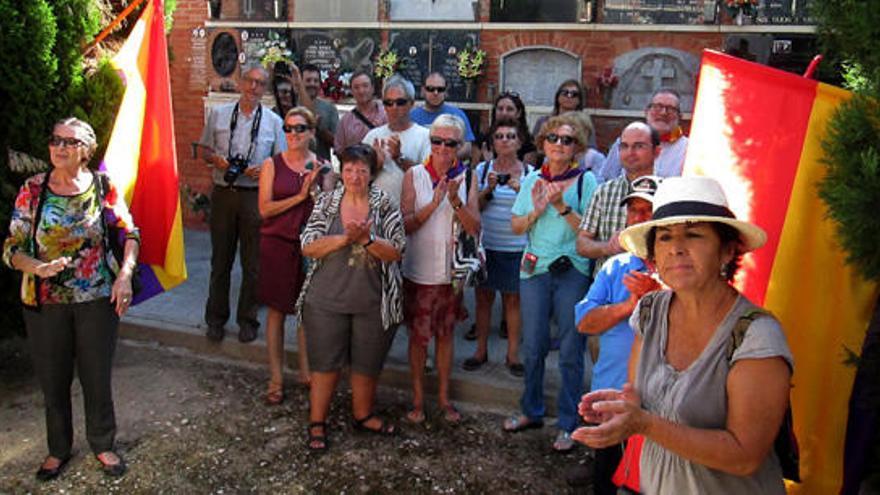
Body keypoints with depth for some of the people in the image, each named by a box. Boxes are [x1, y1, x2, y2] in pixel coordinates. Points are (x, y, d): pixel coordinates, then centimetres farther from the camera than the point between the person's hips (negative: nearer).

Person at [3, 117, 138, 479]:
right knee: (52, 379, 15)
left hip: (97, 300, -1)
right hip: (45, 302, 1)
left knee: (97, 377, 11)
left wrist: (125, 275, -13)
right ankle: (59, 448, 36)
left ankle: (103, 444, 32)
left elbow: (130, 233, 1)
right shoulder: (32, 190, -5)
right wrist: (39, 268, -24)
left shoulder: (103, 186, -6)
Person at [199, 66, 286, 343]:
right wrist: (216, 159, -8)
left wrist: (265, 168, -12)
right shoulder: (218, 114, 8)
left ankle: (247, 319, 19)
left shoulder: (273, 121, 5)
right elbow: (203, 149, 14)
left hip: (255, 196, -1)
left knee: (253, 262, 4)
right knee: (220, 258, 9)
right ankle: (216, 318, 23)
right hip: (223, 193, 1)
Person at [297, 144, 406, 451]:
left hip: (372, 304, 0)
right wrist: (346, 238, -21)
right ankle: (317, 423, 24)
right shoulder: (327, 202, 0)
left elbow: (396, 252, -8)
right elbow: (308, 247, -8)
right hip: (327, 301, 0)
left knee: (367, 364, 14)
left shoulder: (385, 205, -2)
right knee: (325, 363, 8)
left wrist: (367, 238, -25)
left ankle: (363, 415, 36)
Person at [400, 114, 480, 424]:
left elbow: (475, 228, -6)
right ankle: (418, 399, 22)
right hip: (420, 270, -2)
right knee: (419, 336, 5)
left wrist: (455, 201, -21)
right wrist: (434, 202, -23)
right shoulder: (415, 175, -5)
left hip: (452, 269, 2)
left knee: (446, 333, 14)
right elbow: (405, 224, -12)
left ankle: (444, 398, 28)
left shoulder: (467, 178, 0)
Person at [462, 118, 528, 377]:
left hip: (516, 246, -1)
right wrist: (489, 188, -14)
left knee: (513, 299, 4)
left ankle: (513, 354, 15)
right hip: (486, 244, 1)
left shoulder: (529, 172, 3)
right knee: (484, 296, 7)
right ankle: (481, 350, 21)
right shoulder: (483, 169, 4)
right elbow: (474, 208, 2)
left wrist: (521, 190, -16)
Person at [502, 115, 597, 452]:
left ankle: (568, 424, 16)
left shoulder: (586, 180, -1)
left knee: (570, 351, 3)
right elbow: (516, 227, 9)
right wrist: (536, 211, -9)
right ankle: (531, 411, 29)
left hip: (573, 272, -3)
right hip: (535, 270, 3)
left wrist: (562, 207, -19)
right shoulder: (532, 180, 10)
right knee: (533, 345, 10)